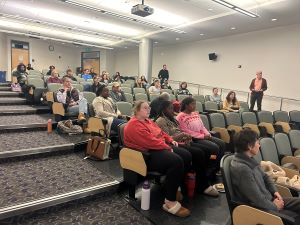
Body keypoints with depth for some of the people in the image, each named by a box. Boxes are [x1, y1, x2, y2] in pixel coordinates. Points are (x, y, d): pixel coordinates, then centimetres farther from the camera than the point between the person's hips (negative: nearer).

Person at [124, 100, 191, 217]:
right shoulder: (134, 125, -15)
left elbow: (161, 132, 25)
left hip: (161, 147, 11)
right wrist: (167, 147, -15)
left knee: (187, 155, 2)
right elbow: (150, 141, -23)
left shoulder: (148, 121, 19)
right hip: (148, 154, -11)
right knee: (176, 162, -31)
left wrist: (171, 140, 8)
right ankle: (170, 202, -22)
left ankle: (178, 186, 14)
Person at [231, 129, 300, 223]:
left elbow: (265, 177, 17)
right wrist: (275, 207, -10)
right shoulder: (241, 168, -31)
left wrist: (275, 191, 2)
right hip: (259, 208, -9)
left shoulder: (249, 160, 0)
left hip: (269, 199, 9)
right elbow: (257, 200, -26)